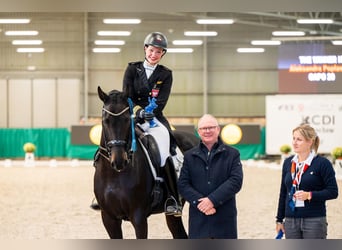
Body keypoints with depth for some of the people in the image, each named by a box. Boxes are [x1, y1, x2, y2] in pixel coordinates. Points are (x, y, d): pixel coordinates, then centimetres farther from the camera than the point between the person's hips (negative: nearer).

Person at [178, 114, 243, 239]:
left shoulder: (232, 154, 4)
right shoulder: (189, 156, 9)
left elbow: (236, 181, -8)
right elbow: (182, 184, 1)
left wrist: (213, 200, -17)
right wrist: (199, 202, -15)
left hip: (225, 219, -1)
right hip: (198, 221, 1)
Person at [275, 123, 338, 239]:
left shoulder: (322, 163, -6)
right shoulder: (288, 163, 11)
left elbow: (333, 192, -8)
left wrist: (309, 195, -20)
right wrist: (279, 219, 15)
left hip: (314, 220, -5)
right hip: (291, 220, 5)